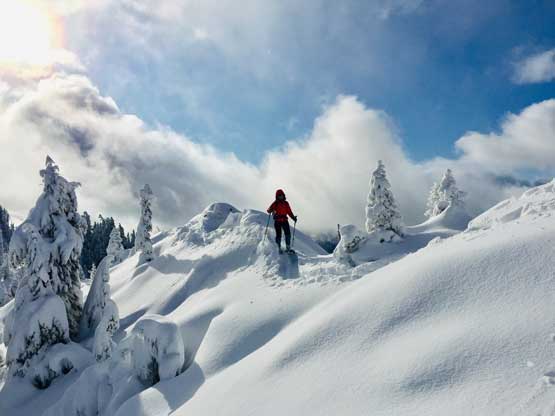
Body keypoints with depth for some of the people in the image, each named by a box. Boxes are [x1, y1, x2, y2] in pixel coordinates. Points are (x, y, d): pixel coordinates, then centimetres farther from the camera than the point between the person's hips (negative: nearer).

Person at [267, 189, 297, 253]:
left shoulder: (286, 203, 14)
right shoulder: (275, 203, 4)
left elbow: (289, 212, 18)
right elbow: (269, 210, -3)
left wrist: (293, 217, 4)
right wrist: (271, 210, -26)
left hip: (284, 220, 3)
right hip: (277, 221, -3)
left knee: (288, 234, -5)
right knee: (278, 235, -6)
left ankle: (288, 248, 2)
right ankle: (279, 248, 4)